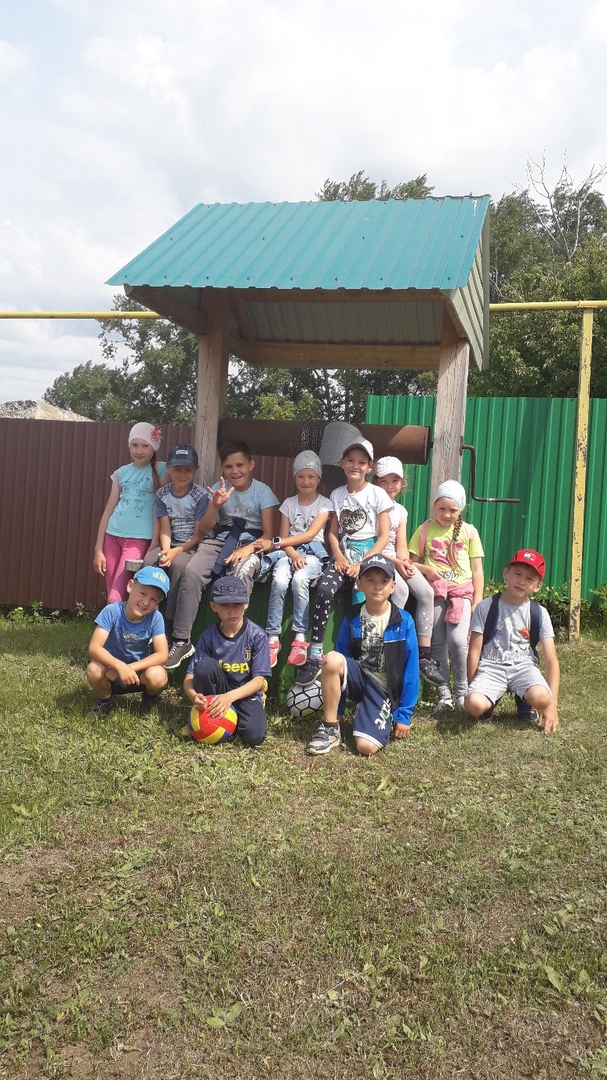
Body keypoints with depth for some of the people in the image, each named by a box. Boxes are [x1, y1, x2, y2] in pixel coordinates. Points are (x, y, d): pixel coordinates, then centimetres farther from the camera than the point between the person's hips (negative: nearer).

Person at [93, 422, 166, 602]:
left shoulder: (160, 470, -1)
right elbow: (108, 510, 10)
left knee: (116, 598, -13)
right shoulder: (121, 473, 9)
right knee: (110, 597, 6)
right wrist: (98, 549, 7)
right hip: (112, 535, 4)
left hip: (138, 538, -4)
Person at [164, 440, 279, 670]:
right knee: (191, 573, -27)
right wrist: (216, 504, -16)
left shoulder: (262, 491, -1)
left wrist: (248, 549, -23)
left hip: (250, 544, -2)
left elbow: (269, 533, -5)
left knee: (242, 573, -38)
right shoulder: (220, 488, 6)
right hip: (218, 541, 2)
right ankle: (181, 641, -23)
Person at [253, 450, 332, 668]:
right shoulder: (288, 503, 12)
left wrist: (274, 543, -18)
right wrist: (294, 555, -18)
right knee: (279, 580, -32)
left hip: (312, 553, -2)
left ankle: (300, 638, -28)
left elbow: (310, 534, -10)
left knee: (299, 579, -35)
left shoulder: (324, 504, 3)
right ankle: (273, 638, -29)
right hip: (288, 552, 2)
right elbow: (284, 537, 5)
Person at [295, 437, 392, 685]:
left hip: (369, 554, -3)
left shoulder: (378, 494, 1)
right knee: (324, 589, -26)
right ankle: (314, 656, -25)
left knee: (361, 602, -28)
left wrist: (362, 563, -13)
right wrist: (339, 557, -7)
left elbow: (384, 537, -2)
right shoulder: (337, 494, 13)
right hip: (343, 553, 3)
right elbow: (333, 532, 13)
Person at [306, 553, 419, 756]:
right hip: (358, 680, 3)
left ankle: (386, 717, 11)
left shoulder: (404, 622, -9)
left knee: (367, 747, -24)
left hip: (383, 690, -3)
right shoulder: (352, 620, -3)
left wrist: (404, 715, -7)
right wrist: (337, 709, 1)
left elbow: (410, 670, -6)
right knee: (332, 659, -31)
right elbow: (337, 666, 2)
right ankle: (331, 727, -15)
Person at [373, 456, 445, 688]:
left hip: (397, 559, 6)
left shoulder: (401, 510, 18)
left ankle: (425, 655, -16)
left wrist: (405, 562, -12)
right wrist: (394, 562, -17)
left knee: (426, 592, -16)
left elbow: (401, 545, 10)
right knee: (401, 589, -33)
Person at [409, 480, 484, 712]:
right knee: (438, 644, 2)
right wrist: (426, 569, -14)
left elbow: (477, 570, 7)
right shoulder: (425, 530, 5)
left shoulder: (469, 532, 6)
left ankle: (462, 690, 2)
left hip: (462, 592, -1)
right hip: (434, 591, 1)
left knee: (458, 640, -17)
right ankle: (444, 694, 13)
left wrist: (477, 603, 1)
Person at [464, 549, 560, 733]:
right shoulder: (486, 607, -5)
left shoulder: (539, 613, -1)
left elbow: (551, 660, -3)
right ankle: (492, 698, 6)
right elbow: (474, 651, -1)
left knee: (541, 698, -32)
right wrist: (473, 688, -4)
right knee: (474, 704, -32)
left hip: (523, 665, 2)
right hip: (491, 666, -1)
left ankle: (525, 702, 7)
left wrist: (552, 705, -10)